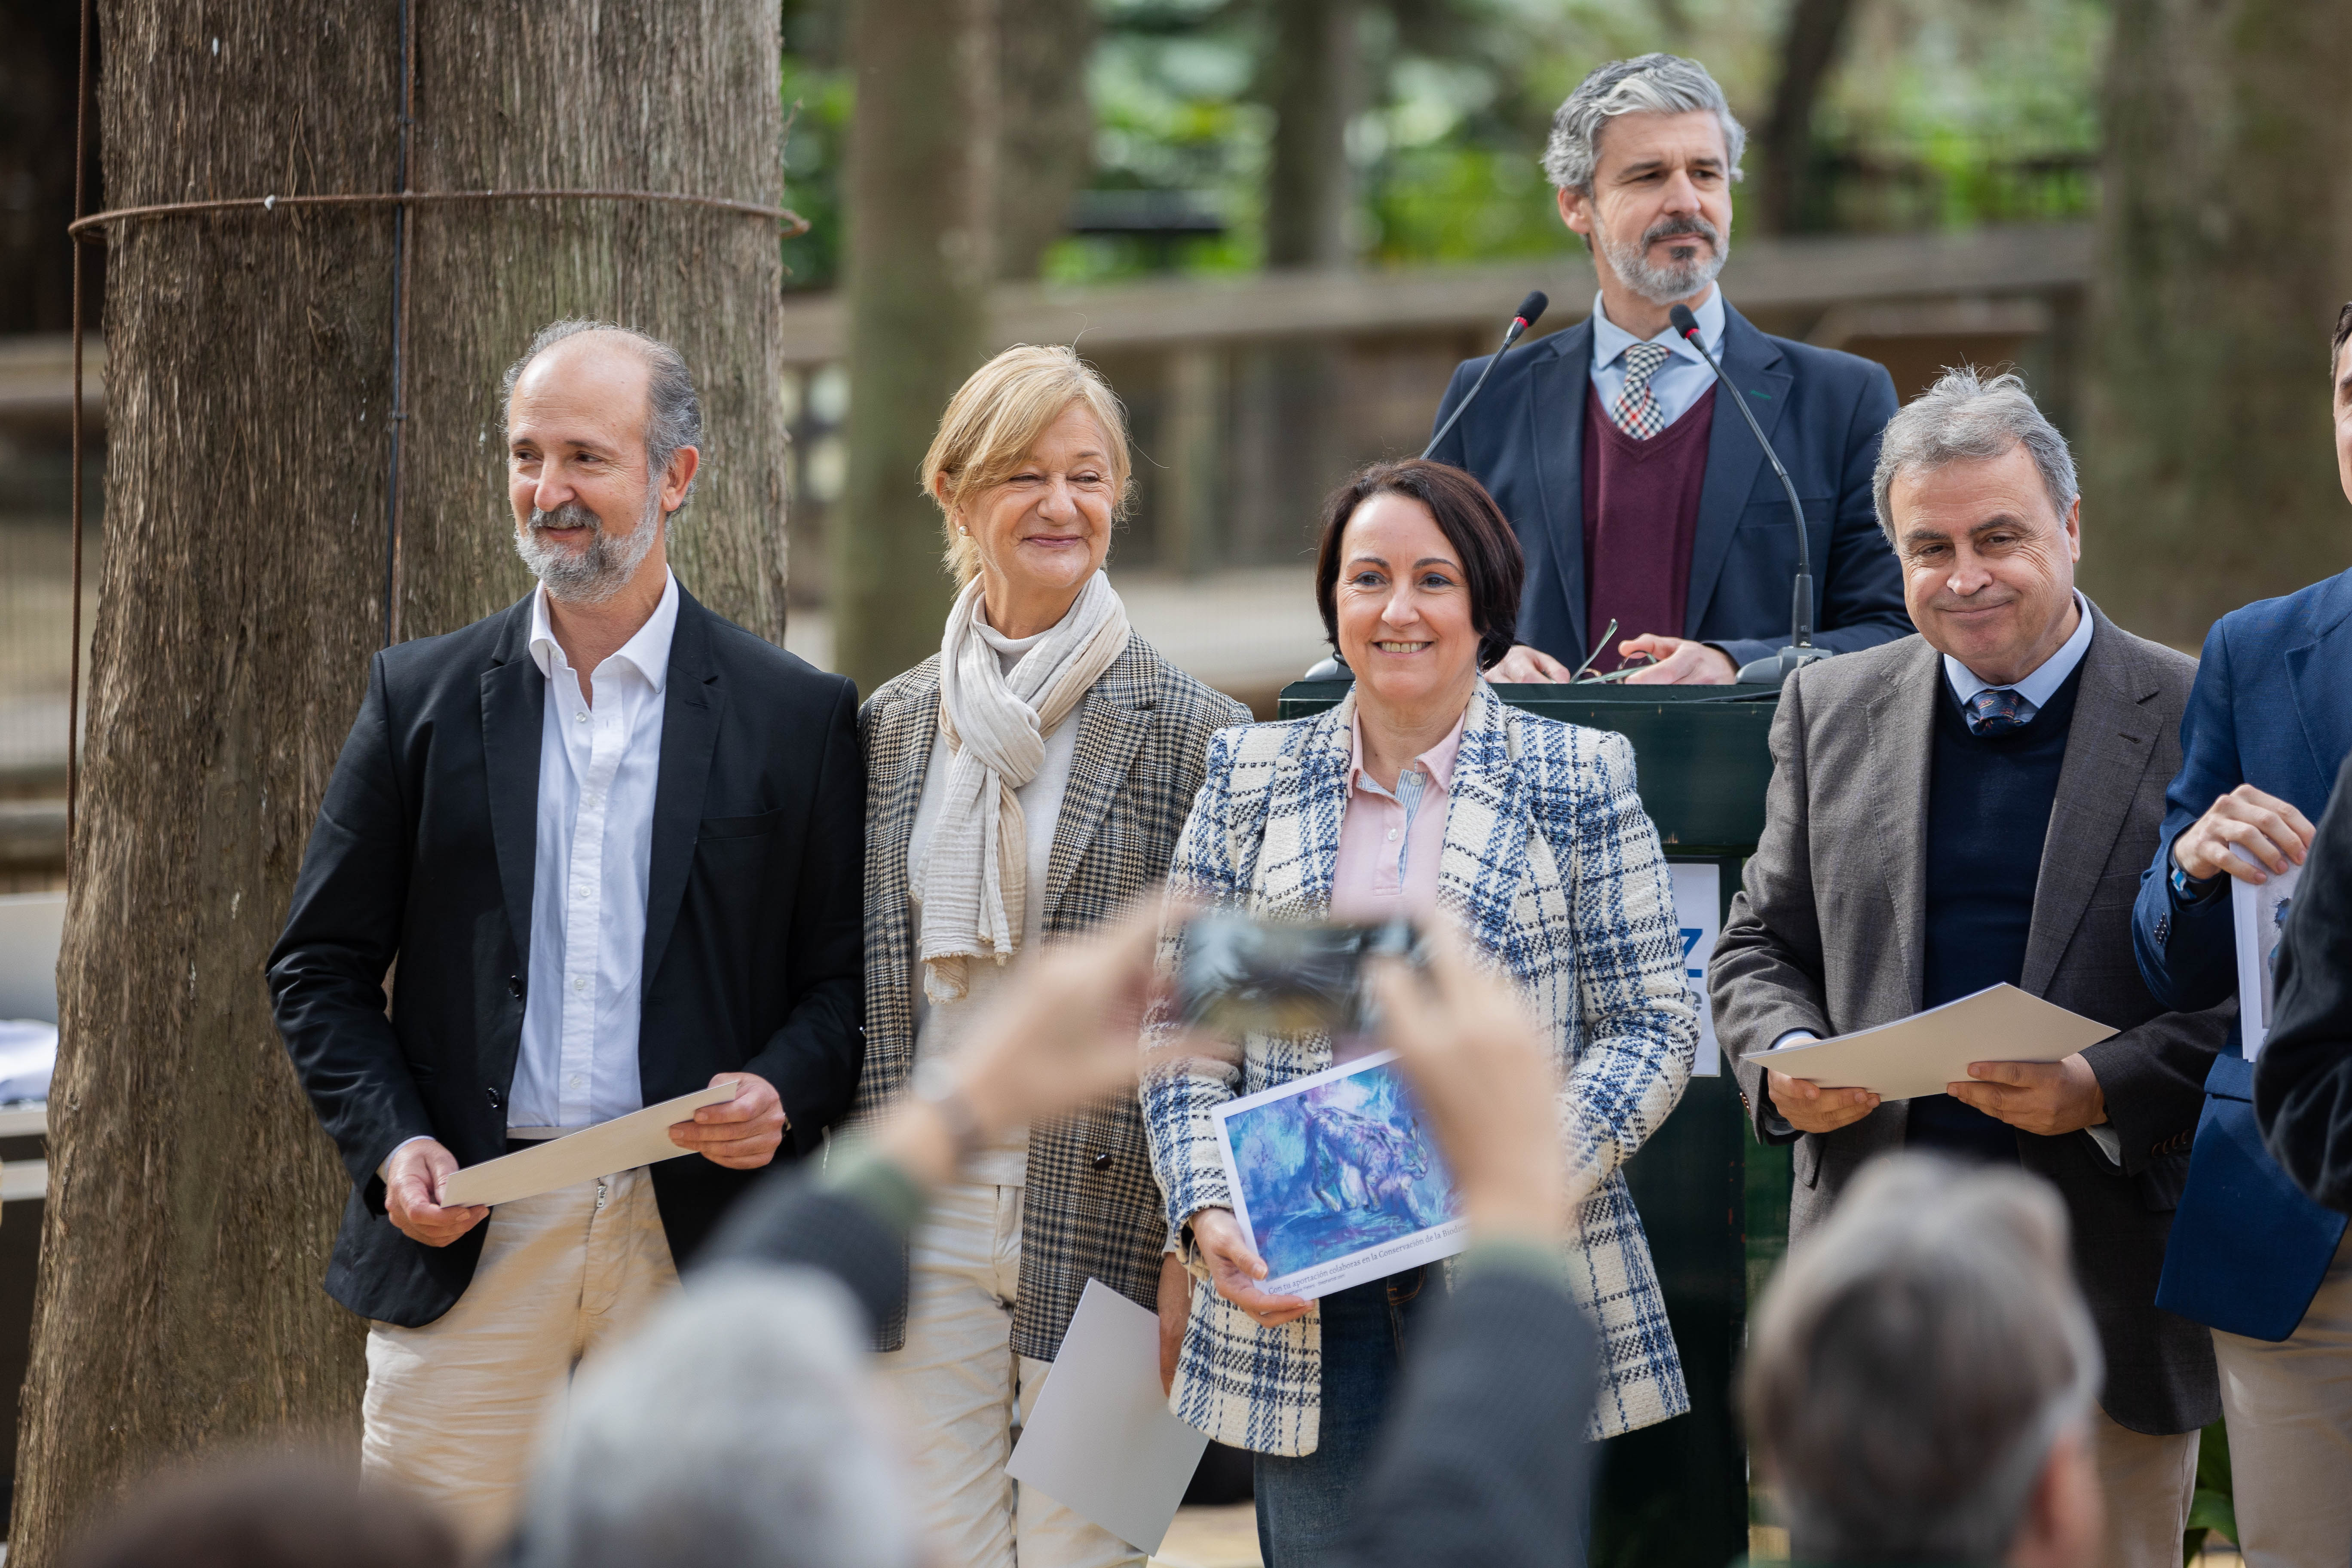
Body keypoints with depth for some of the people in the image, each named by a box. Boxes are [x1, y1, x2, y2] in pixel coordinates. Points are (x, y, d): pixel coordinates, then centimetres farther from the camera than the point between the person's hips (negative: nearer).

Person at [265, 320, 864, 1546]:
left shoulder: (798, 717, 5)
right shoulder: (421, 697, 8)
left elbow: (848, 974, 6)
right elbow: (321, 966, 9)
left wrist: (783, 1095, -14)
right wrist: (388, 1143, -5)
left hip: (700, 1244, -1)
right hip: (468, 1233, 1)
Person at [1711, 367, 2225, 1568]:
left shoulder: (2199, 724, -2)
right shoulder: (1830, 711, 11)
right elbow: (1761, 945, 15)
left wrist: (2103, 1090, -19)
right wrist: (1782, 1062, -7)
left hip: (2109, 1279, -3)